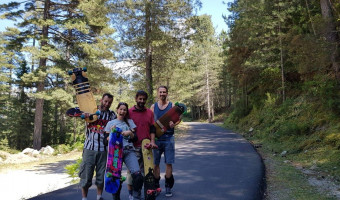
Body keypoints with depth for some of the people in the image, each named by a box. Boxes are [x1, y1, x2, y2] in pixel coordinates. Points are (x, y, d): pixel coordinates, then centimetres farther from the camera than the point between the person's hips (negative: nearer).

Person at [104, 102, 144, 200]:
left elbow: (135, 138, 12)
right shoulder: (110, 123, 13)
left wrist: (130, 133, -7)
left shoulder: (130, 122, 17)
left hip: (129, 151, 1)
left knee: (138, 175, -17)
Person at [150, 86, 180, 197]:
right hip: (156, 138, 1)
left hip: (168, 138, -1)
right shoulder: (153, 106, 7)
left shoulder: (172, 106, 3)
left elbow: (178, 118, -1)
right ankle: (156, 186, 19)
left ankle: (168, 187, 13)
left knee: (169, 163, 0)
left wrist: (174, 124, -24)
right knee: (155, 163, 5)